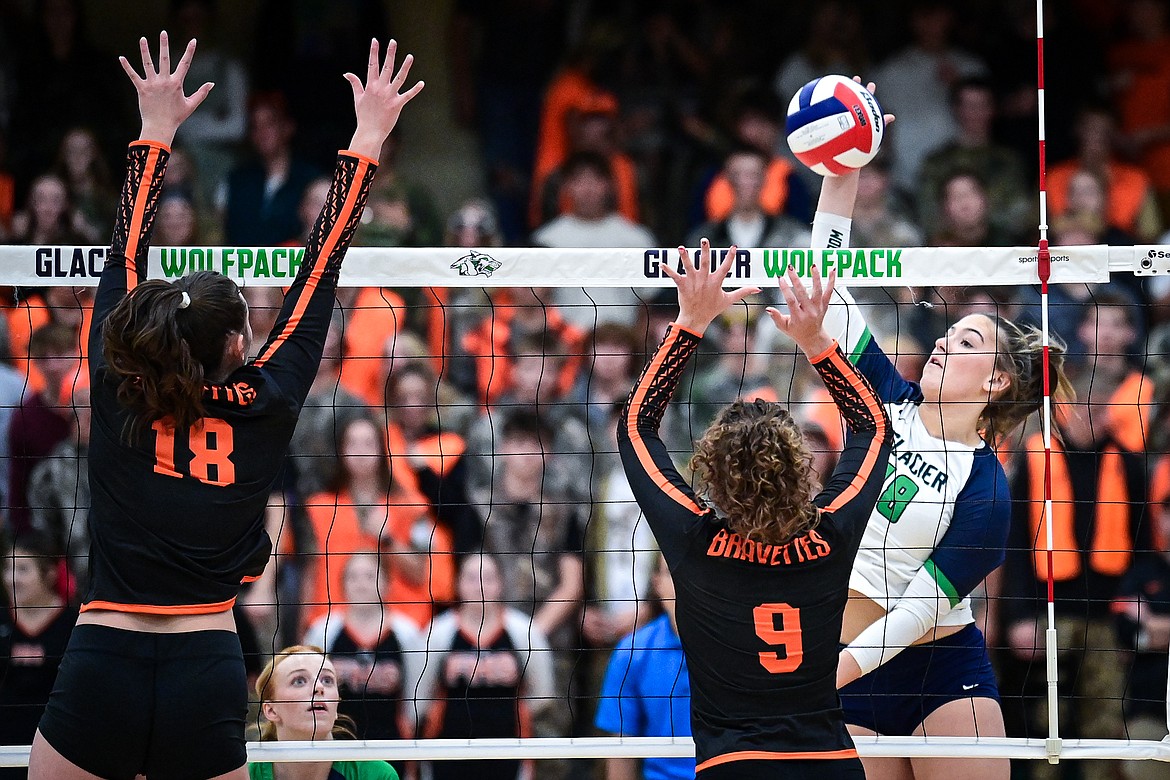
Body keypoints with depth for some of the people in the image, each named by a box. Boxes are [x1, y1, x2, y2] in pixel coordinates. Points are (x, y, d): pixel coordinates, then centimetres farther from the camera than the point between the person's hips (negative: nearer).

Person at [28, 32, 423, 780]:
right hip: (208, 676, 0)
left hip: (100, 670, 0)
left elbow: (126, 256, 15)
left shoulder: (119, 393, 2)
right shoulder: (265, 407, 2)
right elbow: (322, 268, 10)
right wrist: (367, 140, 19)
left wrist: (156, 132, 26)